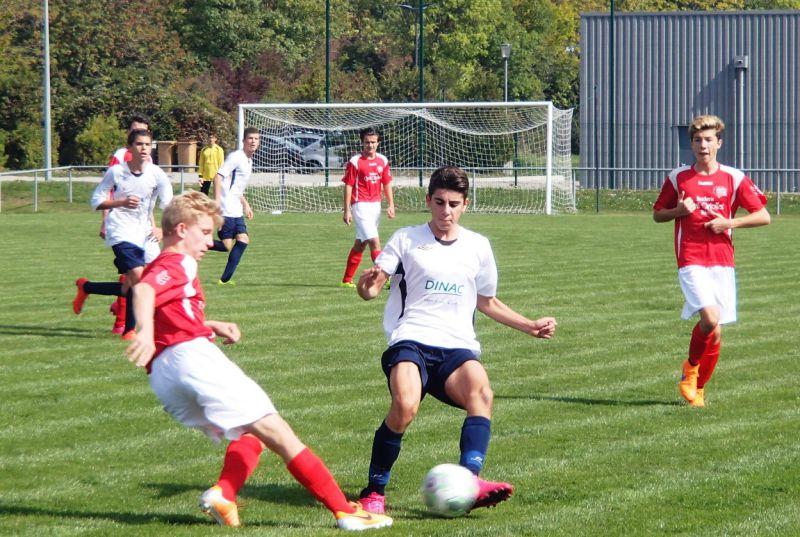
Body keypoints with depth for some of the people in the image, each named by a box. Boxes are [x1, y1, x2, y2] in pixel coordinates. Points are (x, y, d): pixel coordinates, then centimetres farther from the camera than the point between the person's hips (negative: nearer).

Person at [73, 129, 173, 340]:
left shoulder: (156, 173, -3)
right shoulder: (116, 172, -7)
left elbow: (169, 203, 4)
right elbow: (97, 201, -3)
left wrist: (162, 229, -8)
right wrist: (121, 203, -18)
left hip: (142, 234, 4)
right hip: (120, 232, -4)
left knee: (128, 290, 6)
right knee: (139, 276, -22)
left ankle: (85, 287, 32)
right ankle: (129, 330, -8)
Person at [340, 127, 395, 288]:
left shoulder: (383, 161, 7)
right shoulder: (355, 162, -9)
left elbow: (387, 184, 15)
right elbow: (348, 186, -8)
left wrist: (391, 205, 7)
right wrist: (347, 211, -11)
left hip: (376, 205, 6)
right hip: (361, 206, -6)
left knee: (360, 244, 13)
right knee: (374, 241, -15)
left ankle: (347, 280, 21)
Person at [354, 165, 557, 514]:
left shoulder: (478, 246, 19)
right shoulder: (406, 239, 10)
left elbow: (487, 302, 32)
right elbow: (369, 289, 3)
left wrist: (530, 326, 22)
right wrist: (368, 284, -22)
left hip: (457, 347, 3)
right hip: (410, 341, -3)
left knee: (481, 393, -32)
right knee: (405, 406, -33)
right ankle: (374, 491, -16)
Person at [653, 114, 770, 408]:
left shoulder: (734, 178, 2)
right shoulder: (677, 178, 4)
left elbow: (763, 216, 4)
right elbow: (657, 214, 14)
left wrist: (729, 223, -9)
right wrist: (679, 210, -7)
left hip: (722, 262, 2)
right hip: (691, 260, -2)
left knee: (716, 334, 3)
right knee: (710, 318, -22)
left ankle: (698, 388, 21)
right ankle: (691, 367, 4)